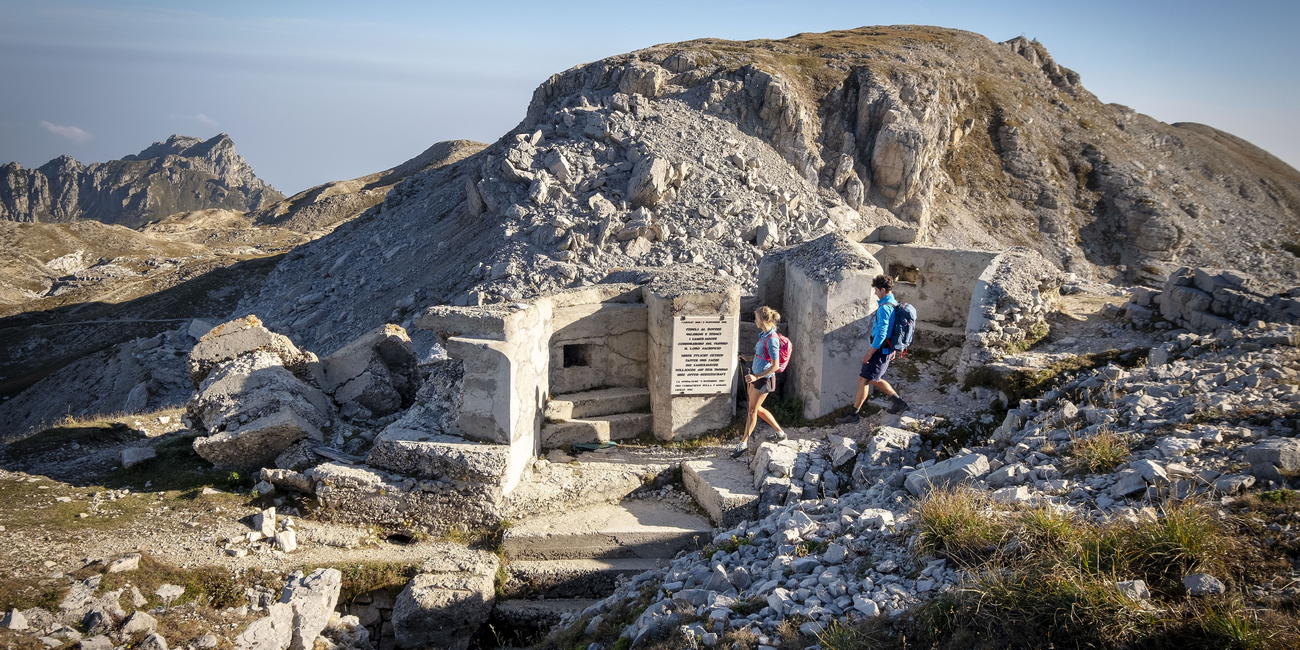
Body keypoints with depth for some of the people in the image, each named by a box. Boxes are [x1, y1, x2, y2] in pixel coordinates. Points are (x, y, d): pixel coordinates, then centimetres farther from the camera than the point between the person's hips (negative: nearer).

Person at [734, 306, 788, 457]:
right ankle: (780, 432, 31)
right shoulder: (763, 335, 5)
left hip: (764, 379, -9)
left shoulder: (772, 340, -23)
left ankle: (743, 443, 15)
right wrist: (746, 360, 17)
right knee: (757, 408, 18)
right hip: (756, 376, 9)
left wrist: (756, 377, -25)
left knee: (752, 410, 2)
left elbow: (775, 366, -23)